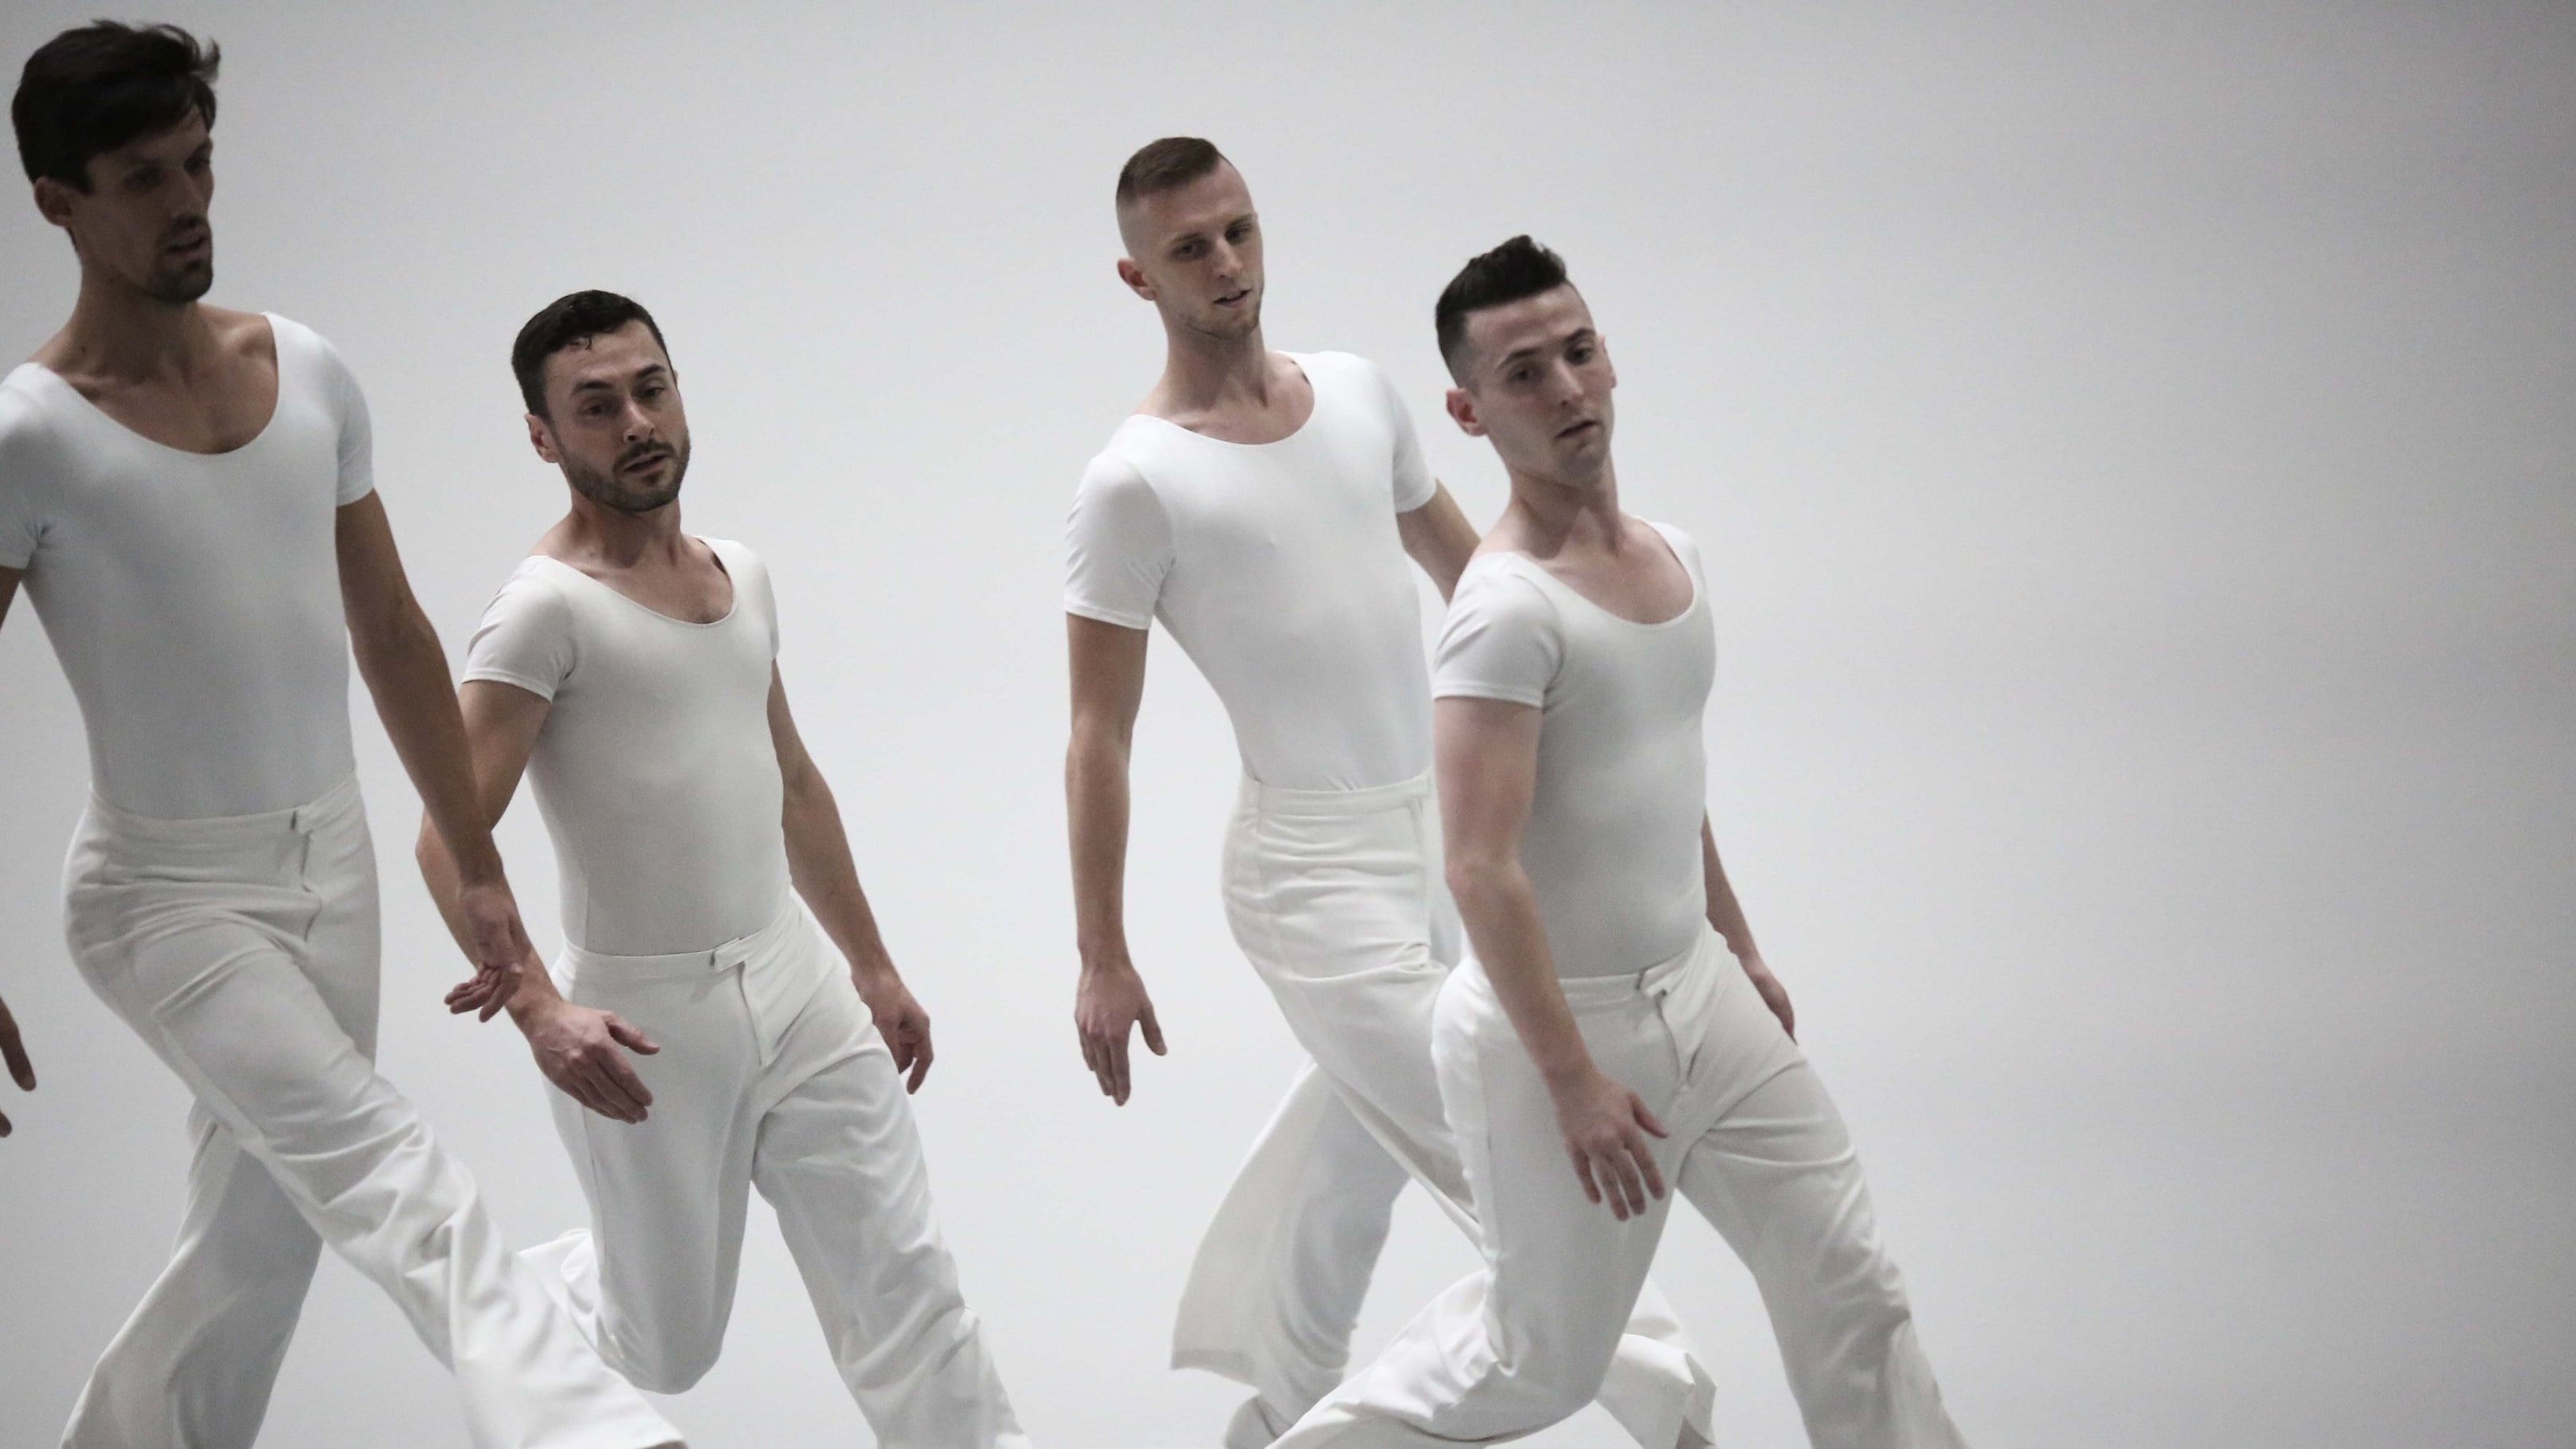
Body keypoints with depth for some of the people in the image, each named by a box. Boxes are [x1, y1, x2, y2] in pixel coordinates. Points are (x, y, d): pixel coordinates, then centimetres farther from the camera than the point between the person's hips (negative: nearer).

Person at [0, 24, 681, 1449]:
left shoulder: (309, 375, 4)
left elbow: (391, 638, 13)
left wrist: (478, 868, 13)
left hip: (332, 866, 7)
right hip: (169, 892, -6)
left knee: (261, 1242, 13)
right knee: (388, 1172, -23)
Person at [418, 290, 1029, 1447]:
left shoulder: (739, 576, 10)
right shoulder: (548, 606, -14)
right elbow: (449, 841, -20)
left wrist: (873, 965, 22)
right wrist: (539, 1011, -31)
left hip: (799, 986, 6)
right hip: (647, 1025, -6)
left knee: (903, 1285, -2)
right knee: (669, 1349, 9)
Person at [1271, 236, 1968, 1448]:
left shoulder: (1667, 556, 6)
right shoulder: (1509, 608, -22)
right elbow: (1481, 869, -26)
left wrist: (1741, 947, 25)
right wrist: (1572, 1082, -26)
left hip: (1697, 987, 8)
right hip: (1561, 1022, -8)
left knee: (1850, 1289, 8)